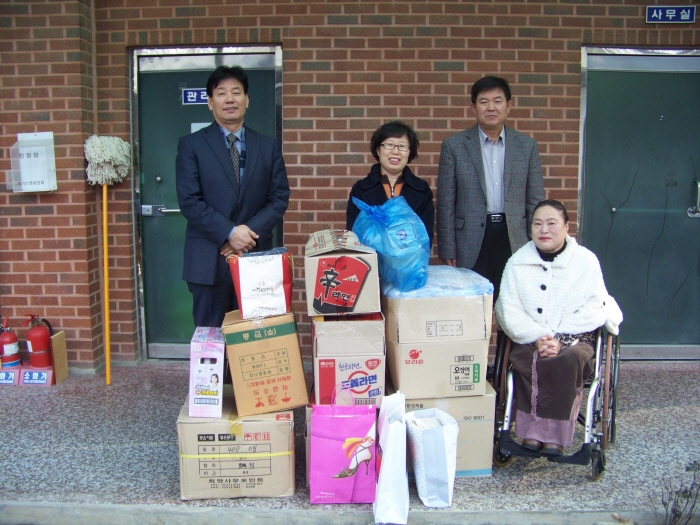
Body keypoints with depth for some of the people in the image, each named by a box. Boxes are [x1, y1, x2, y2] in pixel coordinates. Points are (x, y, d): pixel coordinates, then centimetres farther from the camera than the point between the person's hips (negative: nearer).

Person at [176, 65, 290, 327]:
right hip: (209, 259, -2)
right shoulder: (192, 145, 3)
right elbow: (189, 201, -6)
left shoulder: (269, 146, 11)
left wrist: (250, 232, -10)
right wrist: (229, 233, -16)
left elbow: (280, 197, 5)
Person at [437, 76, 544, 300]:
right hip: (471, 244, -1)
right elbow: (446, 203, 1)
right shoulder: (454, 146, 2)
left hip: (514, 240, 2)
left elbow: (535, 201, 9)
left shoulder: (527, 146, 7)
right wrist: (447, 251, -3)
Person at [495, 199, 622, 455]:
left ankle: (555, 434, -24)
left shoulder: (586, 261, 2)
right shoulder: (517, 262, 7)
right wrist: (538, 337, -17)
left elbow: (592, 311, -5)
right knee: (531, 361, -32)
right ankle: (531, 431, -26)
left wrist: (558, 339, -17)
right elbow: (508, 311, -1)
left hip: (575, 339, -1)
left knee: (568, 360, -33)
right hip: (529, 340, 1)